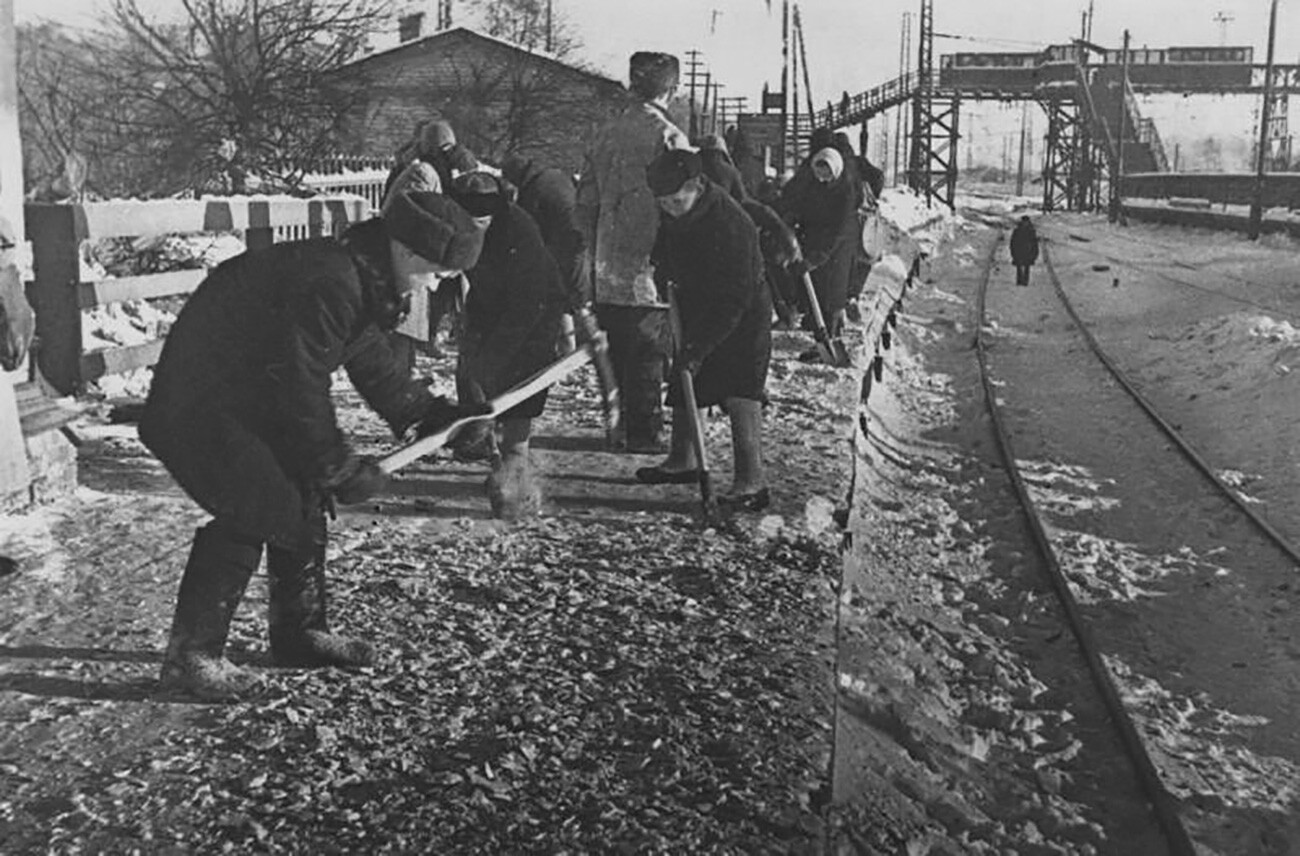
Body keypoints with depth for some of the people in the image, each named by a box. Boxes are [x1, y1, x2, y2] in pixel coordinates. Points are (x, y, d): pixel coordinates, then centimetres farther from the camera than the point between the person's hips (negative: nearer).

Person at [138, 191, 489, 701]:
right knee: (252, 514, -15)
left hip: (255, 398, 11)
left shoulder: (359, 282, 3)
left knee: (303, 499, 10)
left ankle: (300, 632, 23)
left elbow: (373, 365, 12)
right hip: (201, 405, -10)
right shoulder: (328, 284, -29)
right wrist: (342, 470, -20)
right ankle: (189, 656, -4)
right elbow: (302, 389, -28)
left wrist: (436, 414, 6)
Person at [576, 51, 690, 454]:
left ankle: (626, 424, 23)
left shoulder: (605, 135, 6)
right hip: (651, 266, -6)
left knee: (621, 352, 14)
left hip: (608, 268, 6)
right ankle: (645, 432, 8)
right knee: (650, 353, 3)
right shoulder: (668, 137, -12)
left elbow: (585, 202, 10)